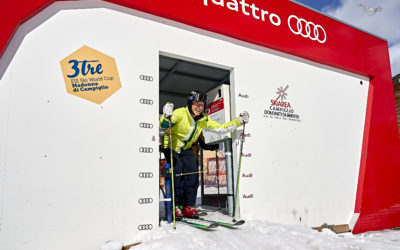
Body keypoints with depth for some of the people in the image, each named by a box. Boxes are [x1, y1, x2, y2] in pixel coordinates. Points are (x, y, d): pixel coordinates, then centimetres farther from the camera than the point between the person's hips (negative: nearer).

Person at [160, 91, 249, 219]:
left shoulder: (204, 120, -5)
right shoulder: (180, 113, -22)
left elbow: (221, 128, 0)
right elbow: (163, 124, -32)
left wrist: (239, 121, -7)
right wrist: (167, 116, -54)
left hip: (186, 148, 5)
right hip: (170, 146, -5)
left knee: (192, 172, -13)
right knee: (177, 171, -24)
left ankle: (188, 206, -2)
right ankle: (175, 206, -13)